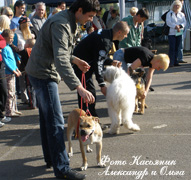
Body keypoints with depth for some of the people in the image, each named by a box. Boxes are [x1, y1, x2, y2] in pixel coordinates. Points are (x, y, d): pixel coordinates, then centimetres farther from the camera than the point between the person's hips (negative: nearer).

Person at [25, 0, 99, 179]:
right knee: (55, 122, -8)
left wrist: (75, 60, 11)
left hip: (40, 72, 11)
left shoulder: (68, 21, 10)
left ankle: (50, 158, 30)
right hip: (44, 74, -11)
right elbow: (61, 60, -35)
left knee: (46, 119, 18)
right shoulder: (61, 24, -23)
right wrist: (79, 87, -42)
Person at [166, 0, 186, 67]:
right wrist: (175, 26, -21)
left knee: (177, 48, 4)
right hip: (171, 33, -4)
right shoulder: (169, 14, 4)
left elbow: (184, 22, 5)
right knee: (172, 48, -10)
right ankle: (171, 63, -10)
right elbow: (168, 22, -9)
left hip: (179, 33, 4)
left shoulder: (181, 14, 16)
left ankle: (175, 62, 10)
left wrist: (180, 26, -15)